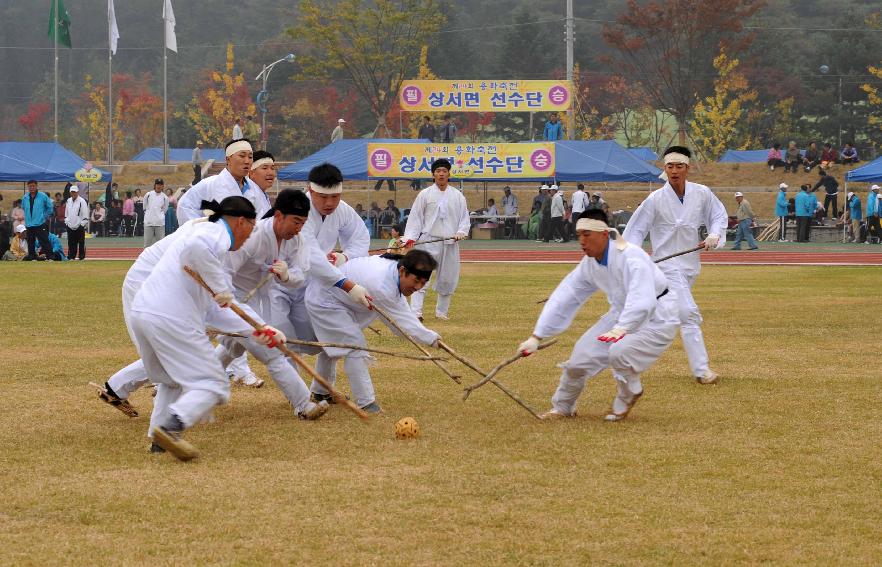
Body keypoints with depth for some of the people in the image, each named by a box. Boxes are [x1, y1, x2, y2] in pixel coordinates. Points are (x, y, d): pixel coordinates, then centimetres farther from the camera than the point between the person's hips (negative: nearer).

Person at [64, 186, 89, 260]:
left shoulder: (82, 201, -8)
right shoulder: (68, 201, 11)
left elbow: (85, 215, -9)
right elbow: (66, 213, 21)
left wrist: (82, 224, -13)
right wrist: (66, 222, 12)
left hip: (79, 227, -5)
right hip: (70, 226, 5)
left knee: (81, 243, 0)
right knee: (71, 243, 6)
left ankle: (81, 256, 6)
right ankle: (71, 256, 12)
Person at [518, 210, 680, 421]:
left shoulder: (630, 257, -30)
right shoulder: (589, 263, -5)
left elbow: (643, 301, -43)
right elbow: (563, 299, -1)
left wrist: (621, 329, -57)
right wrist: (536, 337, -7)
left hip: (657, 315, -8)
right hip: (622, 313, 8)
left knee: (619, 351, -31)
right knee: (583, 352, -2)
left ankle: (629, 395, 3)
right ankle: (562, 408, 24)